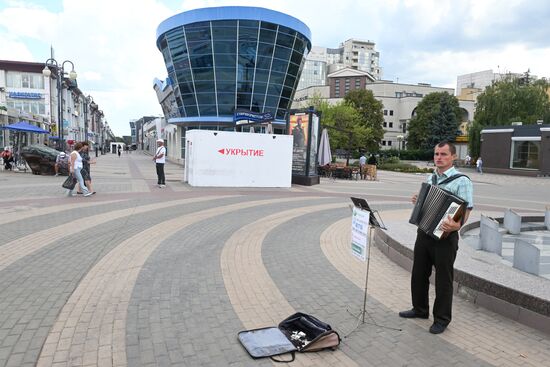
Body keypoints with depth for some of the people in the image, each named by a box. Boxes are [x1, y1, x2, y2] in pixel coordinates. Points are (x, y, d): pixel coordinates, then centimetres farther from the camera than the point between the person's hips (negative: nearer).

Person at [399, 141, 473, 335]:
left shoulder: (461, 181, -11)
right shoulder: (430, 178, 12)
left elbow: (466, 210, -18)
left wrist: (457, 225, -36)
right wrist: (417, 201, 6)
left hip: (445, 237, -7)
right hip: (424, 233, 7)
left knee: (443, 280, 6)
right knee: (419, 274, 17)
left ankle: (442, 319, 22)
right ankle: (420, 309, 35)